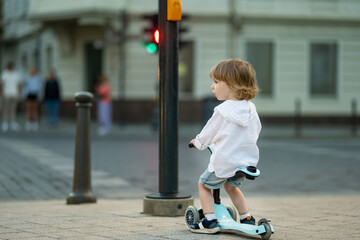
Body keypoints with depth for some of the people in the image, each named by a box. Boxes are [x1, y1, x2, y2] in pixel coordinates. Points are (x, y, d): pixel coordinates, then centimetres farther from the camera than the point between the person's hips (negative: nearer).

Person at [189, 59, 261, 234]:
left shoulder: (222, 111, -18)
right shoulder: (251, 109, 0)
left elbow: (208, 133, -6)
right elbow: (256, 130, 14)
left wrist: (198, 142, 15)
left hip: (223, 162, -6)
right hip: (248, 160, 6)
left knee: (204, 185, 14)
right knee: (231, 186, 30)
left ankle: (210, 221, 4)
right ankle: (246, 218, 27)